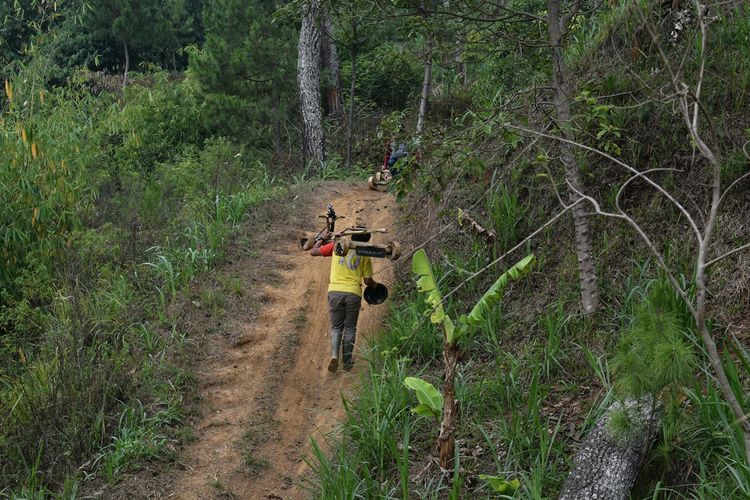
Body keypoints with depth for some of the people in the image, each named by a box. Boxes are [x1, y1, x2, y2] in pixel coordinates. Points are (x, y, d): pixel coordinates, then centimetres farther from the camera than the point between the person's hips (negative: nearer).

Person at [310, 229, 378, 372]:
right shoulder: (365, 255, 6)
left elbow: (313, 252, 7)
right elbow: (368, 281, 9)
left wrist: (321, 238, 24)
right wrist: (375, 285, 31)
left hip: (335, 291, 1)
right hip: (353, 294, 0)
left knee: (336, 327, 13)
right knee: (350, 328, 13)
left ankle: (334, 355, -9)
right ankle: (347, 362, 15)